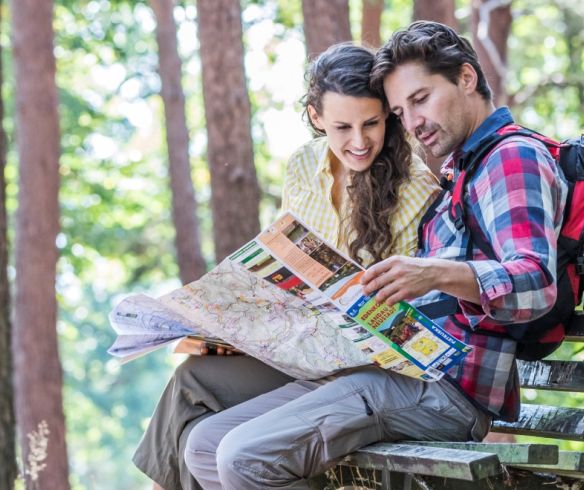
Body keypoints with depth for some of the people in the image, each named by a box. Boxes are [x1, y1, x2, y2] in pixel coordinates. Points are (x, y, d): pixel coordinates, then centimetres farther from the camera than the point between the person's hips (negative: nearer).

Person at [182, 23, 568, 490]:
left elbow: (536, 282, -22)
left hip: (450, 385, -10)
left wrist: (439, 274, -38)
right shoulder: (458, 172, 27)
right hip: (404, 365, 10)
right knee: (206, 443, 2)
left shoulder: (513, 156, -5)